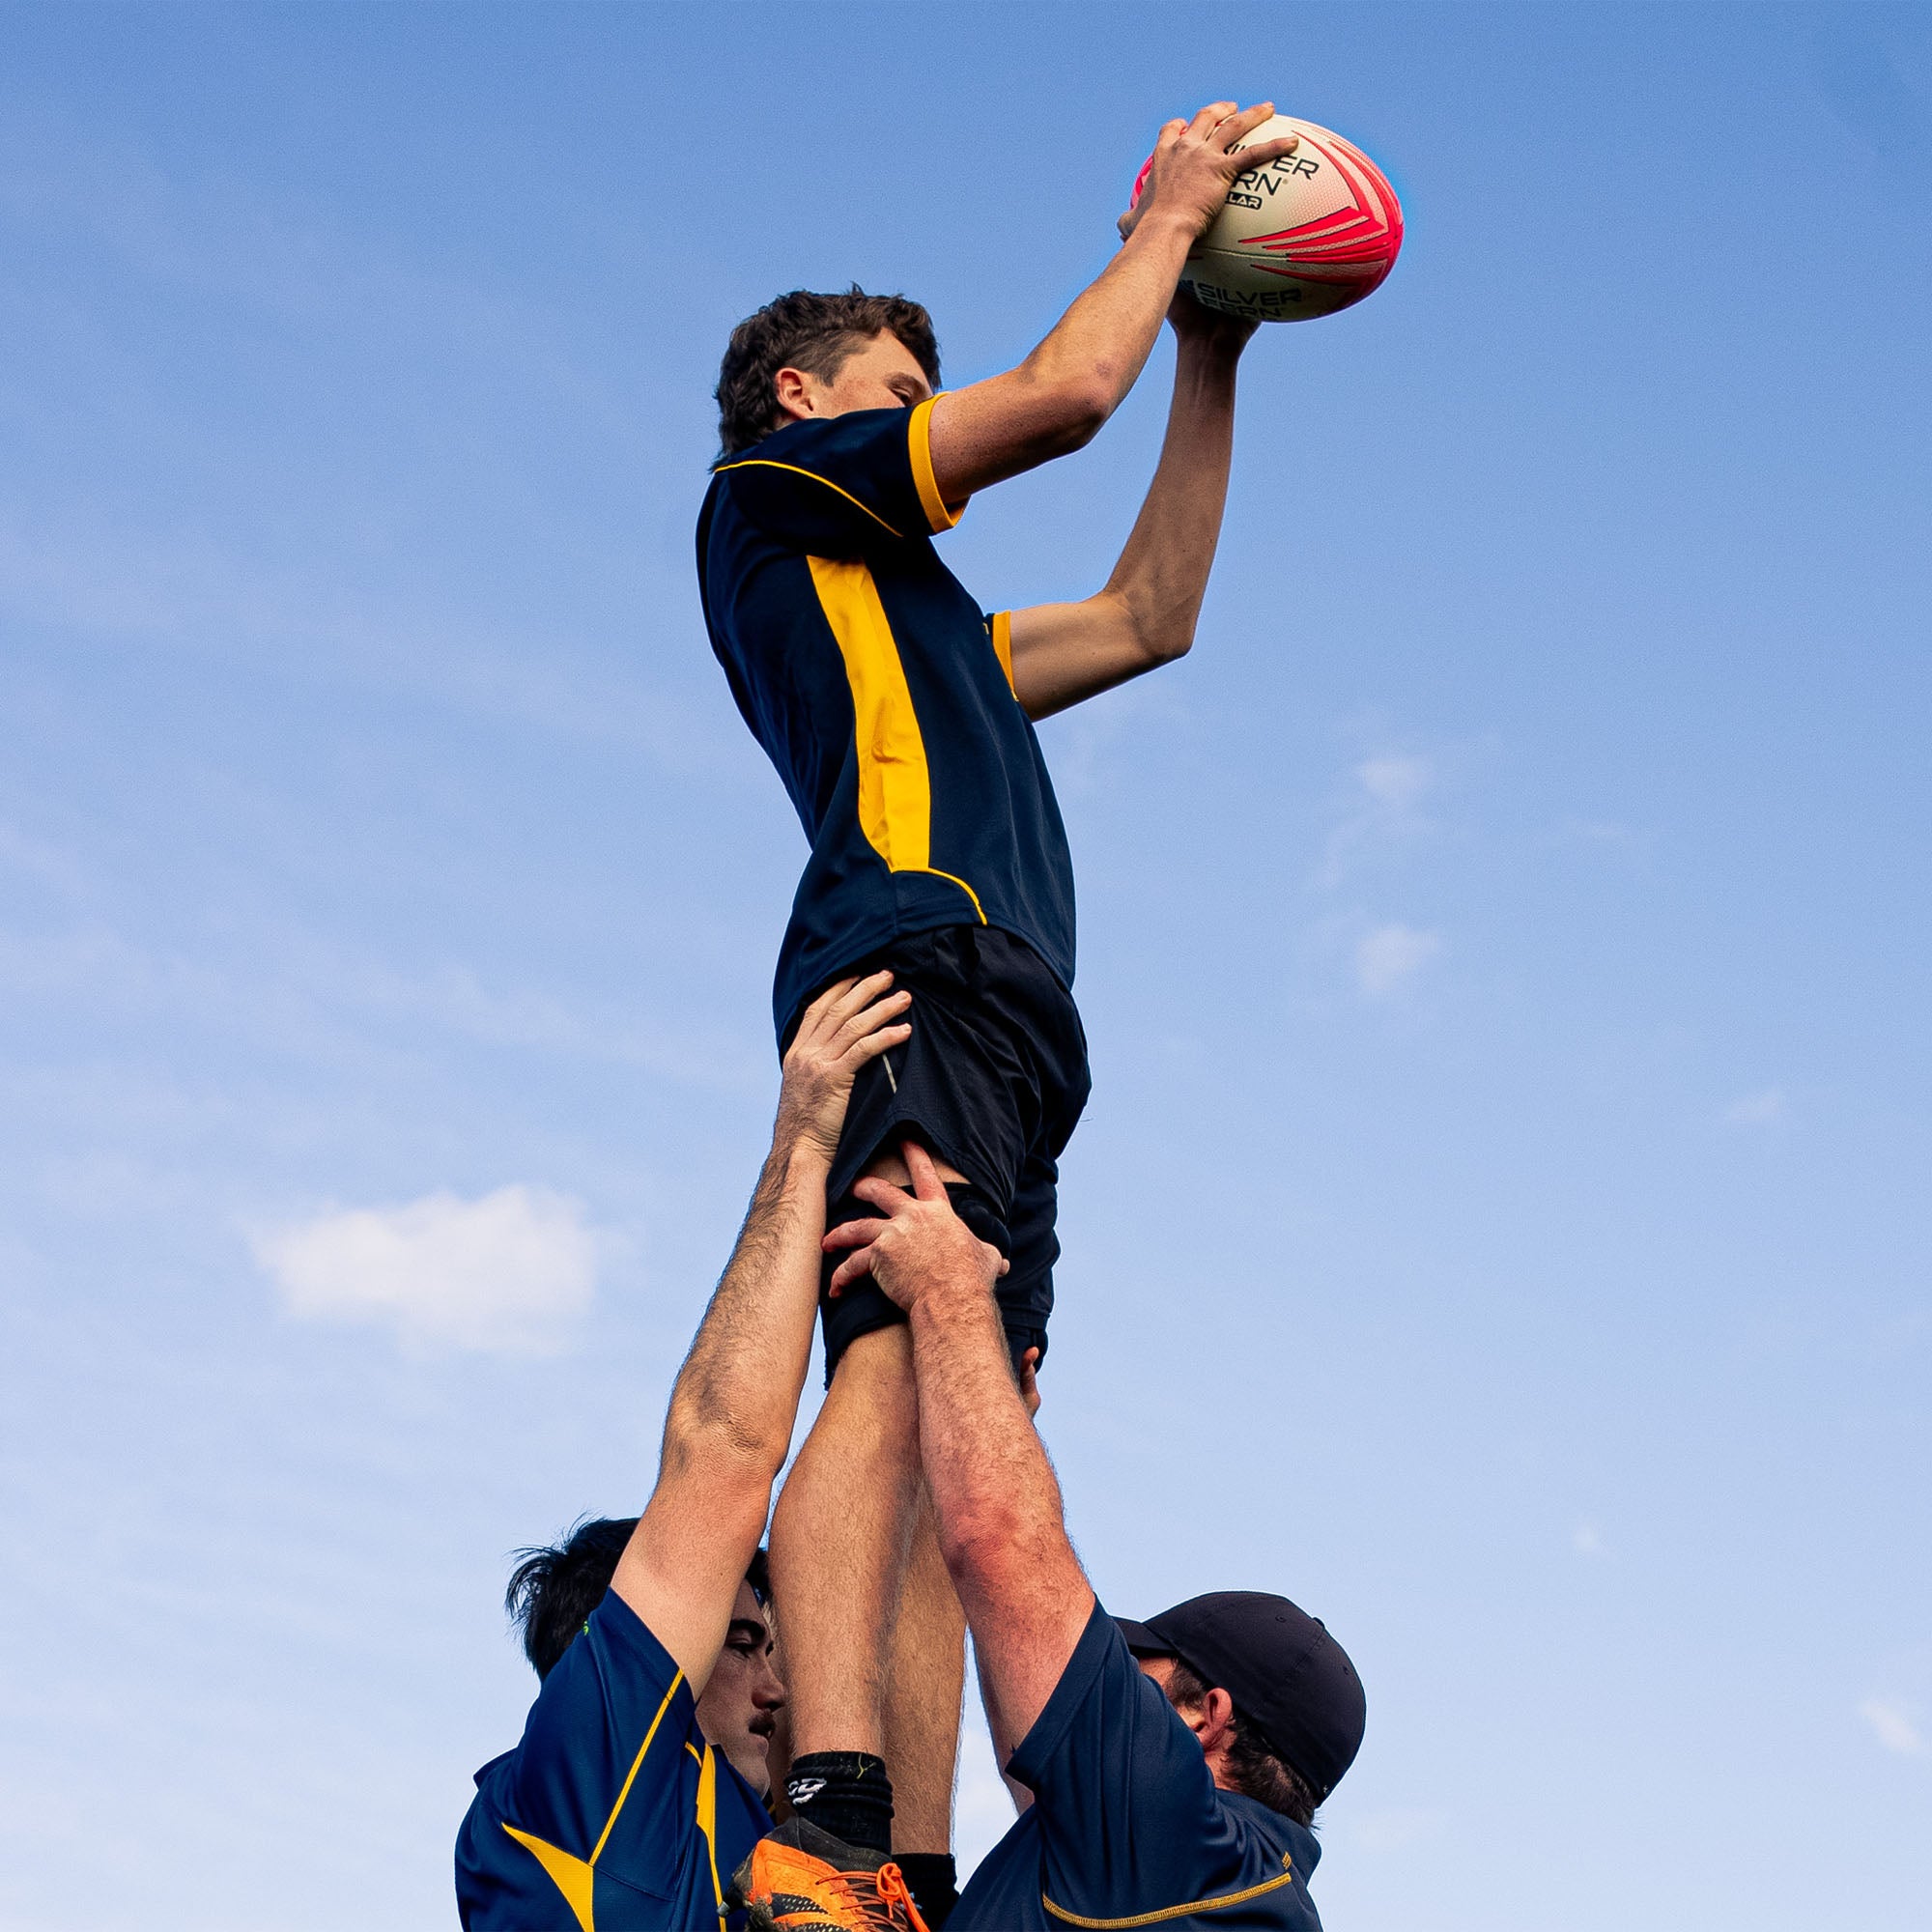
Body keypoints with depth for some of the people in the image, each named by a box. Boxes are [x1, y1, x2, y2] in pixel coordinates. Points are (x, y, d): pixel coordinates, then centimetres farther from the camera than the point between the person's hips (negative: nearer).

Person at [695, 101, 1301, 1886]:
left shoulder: (916, 621, 39)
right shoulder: (778, 487, 15)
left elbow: (1149, 620, 40)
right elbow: (1062, 394, 5)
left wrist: (1210, 360, 40)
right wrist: (1166, 217, 21)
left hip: (993, 1036, 9)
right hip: (920, 955, -9)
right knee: (898, 1370, -28)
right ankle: (835, 1805, -44)